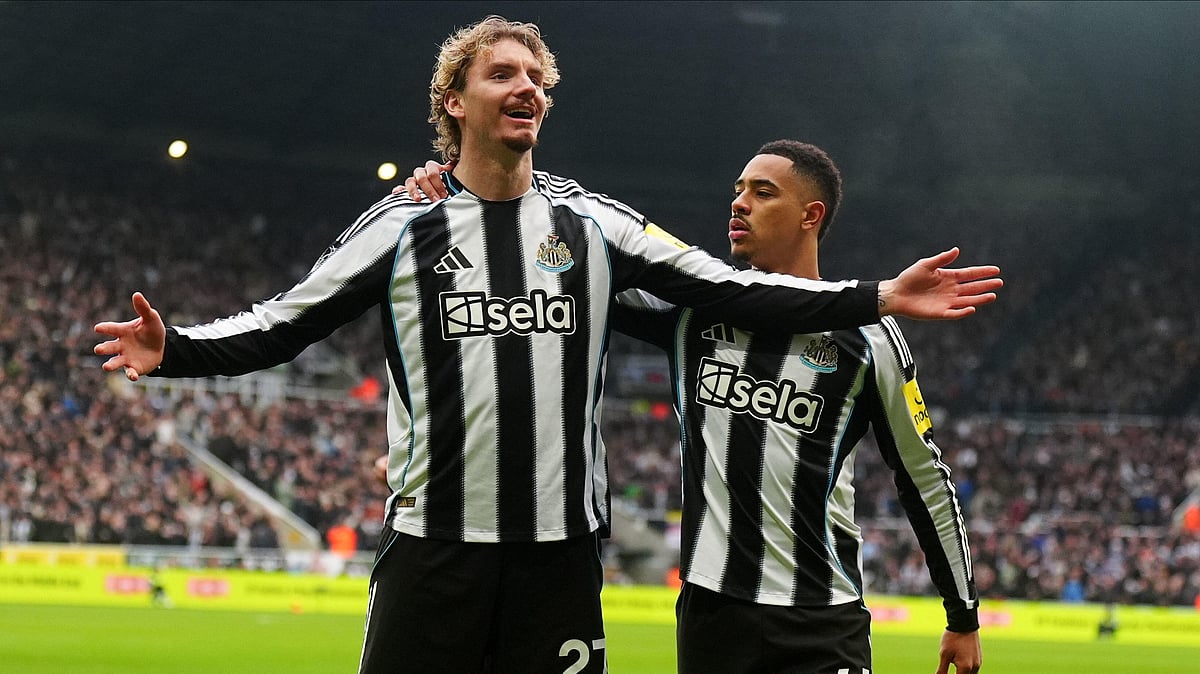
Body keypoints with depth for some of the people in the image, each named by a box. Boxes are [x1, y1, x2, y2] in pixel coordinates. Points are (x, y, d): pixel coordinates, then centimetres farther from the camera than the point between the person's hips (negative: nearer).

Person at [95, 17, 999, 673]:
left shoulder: (592, 225, 8)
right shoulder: (404, 228, 4)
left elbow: (734, 293, 8)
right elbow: (282, 326, 3)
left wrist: (879, 298, 0)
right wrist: (175, 351, -15)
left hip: (560, 549, 2)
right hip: (434, 543, -2)